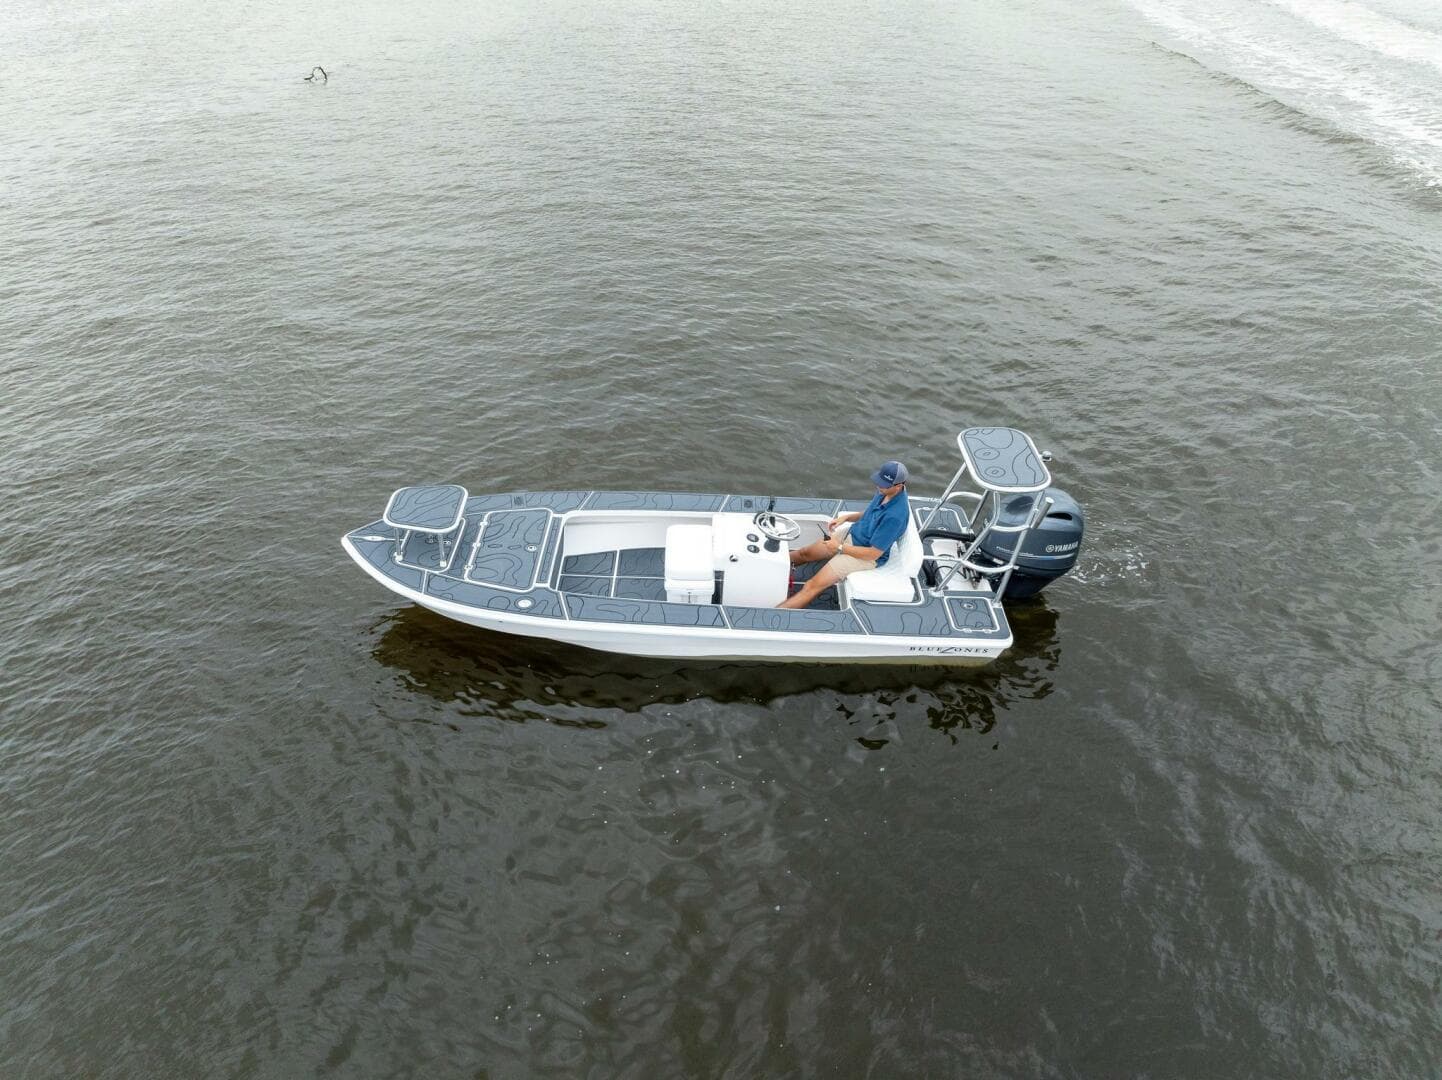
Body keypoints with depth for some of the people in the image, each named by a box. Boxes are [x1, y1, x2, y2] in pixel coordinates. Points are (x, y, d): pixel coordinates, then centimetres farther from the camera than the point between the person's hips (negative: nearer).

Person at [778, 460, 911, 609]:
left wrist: (840, 548, -19)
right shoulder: (885, 491, -9)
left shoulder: (895, 516, -34)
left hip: (867, 555, -8)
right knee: (804, 553, 16)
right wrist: (846, 517, -2)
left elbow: (874, 553, -27)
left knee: (812, 587, -13)